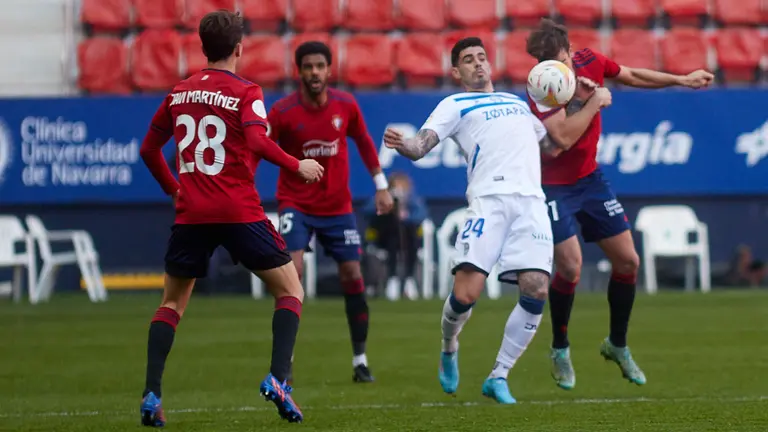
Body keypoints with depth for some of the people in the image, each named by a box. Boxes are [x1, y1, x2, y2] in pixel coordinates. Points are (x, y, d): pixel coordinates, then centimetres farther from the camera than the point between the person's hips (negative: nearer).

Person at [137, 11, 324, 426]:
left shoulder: (179, 93, 11)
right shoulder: (245, 93, -4)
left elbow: (148, 149, 17)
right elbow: (257, 142, -20)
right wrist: (298, 166, -8)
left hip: (190, 215, 4)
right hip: (240, 213, -4)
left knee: (171, 303, 16)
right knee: (290, 290, 10)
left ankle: (151, 395, 2)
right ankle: (277, 379, -8)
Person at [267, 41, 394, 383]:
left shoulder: (345, 105, -4)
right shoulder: (283, 111, -14)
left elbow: (363, 141, 12)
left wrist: (381, 185, 14)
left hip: (338, 207, 3)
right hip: (296, 204, -3)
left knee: (352, 276, 2)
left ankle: (360, 361, 15)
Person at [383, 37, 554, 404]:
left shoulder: (518, 101, 31)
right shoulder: (455, 105, 15)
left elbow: (550, 138, 42)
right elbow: (421, 145, 0)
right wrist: (404, 146, -23)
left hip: (531, 201, 4)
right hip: (489, 198, -4)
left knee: (536, 291, -12)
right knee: (466, 293, -15)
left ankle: (498, 377, 3)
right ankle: (449, 348, 19)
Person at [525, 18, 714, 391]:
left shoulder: (590, 62, -7)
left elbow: (631, 76, 13)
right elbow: (562, 138, -37)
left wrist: (682, 80, 19)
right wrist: (594, 102, -28)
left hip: (590, 179, 6)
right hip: (555, 188, -6)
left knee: (628, 262, 5)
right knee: (570, 266, -18)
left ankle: (617, 345, 25)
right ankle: (560, 351, 5)